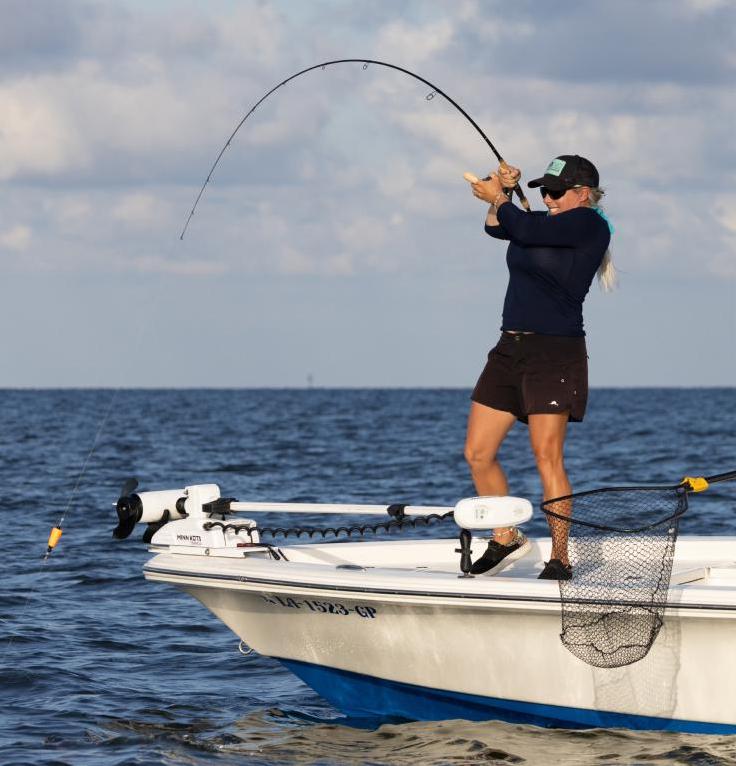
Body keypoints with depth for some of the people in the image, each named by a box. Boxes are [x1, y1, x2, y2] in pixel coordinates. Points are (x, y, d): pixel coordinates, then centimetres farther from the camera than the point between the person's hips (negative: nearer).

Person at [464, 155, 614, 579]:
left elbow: (524, 229, -15)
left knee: (548, 455, -11)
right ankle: (506, 539, 19)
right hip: (511, 349, 9)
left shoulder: (589, 224, -9)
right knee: (478, 453, 6)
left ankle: (561, 559, -6)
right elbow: (497, 226, 11)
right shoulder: (547, 223, 17)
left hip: (555, 351, -9)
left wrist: (497, 196, 1)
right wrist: (504, 189, -2)